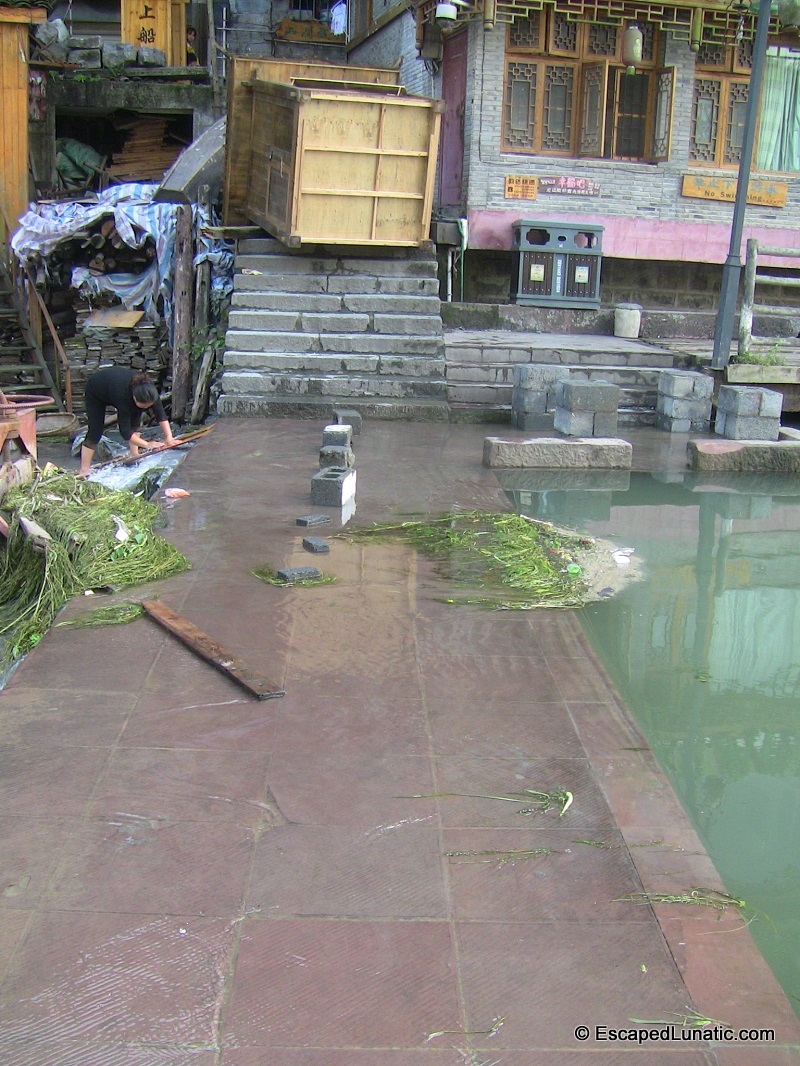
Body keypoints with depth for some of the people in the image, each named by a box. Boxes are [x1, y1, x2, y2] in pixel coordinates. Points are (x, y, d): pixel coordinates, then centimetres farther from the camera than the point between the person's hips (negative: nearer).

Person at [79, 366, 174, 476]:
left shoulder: (150, 390, -32)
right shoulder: (123, 396, -44)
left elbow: (160, 414, -23)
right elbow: (125, 432, -38)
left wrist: (169, 437, -33)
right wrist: (146, 444, -38)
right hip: (95, 392, -6)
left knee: (134, 422, -9)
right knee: (95, 431, -10)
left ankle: (135, 455, 2)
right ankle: (84, 471, -5)